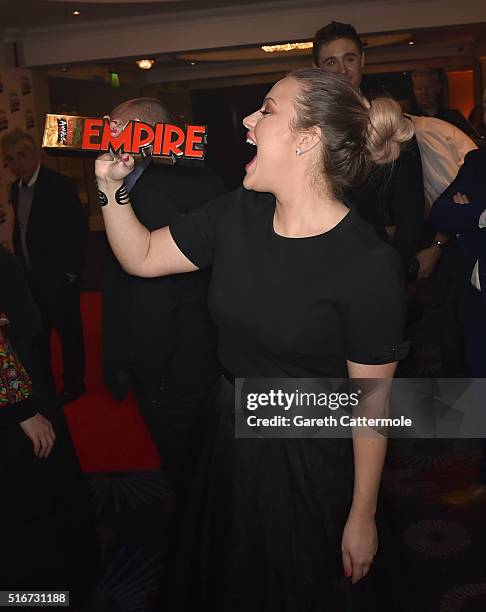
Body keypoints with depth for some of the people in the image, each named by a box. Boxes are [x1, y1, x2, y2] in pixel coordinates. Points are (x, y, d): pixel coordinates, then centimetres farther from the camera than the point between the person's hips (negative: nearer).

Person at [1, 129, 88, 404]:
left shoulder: (60, 185, -14)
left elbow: (78, 231, -15)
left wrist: (71, 272, -15)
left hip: (59, 277, -6)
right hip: (31, 276, 6)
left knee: (68, 330, 8)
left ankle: (74, 383, 26)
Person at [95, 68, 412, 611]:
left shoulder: (369, 264, -24)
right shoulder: (236, 214, -7)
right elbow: (141, 258, 4)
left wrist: (362, 517, -8)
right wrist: (111, 185, -10)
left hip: (311, 464, -5)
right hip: (227, 437, 6)